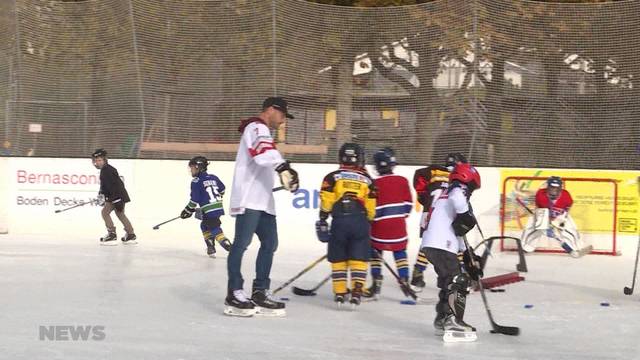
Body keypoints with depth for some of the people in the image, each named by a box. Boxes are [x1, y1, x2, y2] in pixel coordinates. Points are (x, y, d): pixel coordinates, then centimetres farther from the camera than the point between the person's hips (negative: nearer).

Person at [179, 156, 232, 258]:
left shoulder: (196, 182, -8)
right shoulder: (213, 178, 12)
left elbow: (194, 200, -10)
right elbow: (222, 190, 23)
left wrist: (188, 211, 2)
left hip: (209, 210, -8)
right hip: (218, 207, 8)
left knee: (215, 231, -8)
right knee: (205, 226, 23)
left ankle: (230, 248, -18)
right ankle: (211, 248, 23)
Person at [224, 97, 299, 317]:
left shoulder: (261, 131, 28)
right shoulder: (257, 128, -8)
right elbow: (265, 154, -28)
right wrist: (283, 167, -39)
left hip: (262, 200, 11)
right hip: (248, 199, -11)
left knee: (270, 243, 8)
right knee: (242, 242, -10)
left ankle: (260, 292, 13)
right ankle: (234, 294, -10)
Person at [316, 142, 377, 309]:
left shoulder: (332, 177, 7)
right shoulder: (367, 179, 13)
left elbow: (326, 202, -1)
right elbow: (371, 208, 13)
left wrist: (322, 220, 4)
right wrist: (368, 224, 24)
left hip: (339, 221, -1)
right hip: (360, 222, 1)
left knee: (338, 259, 10)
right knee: (359, 258, 3)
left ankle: (340, 293, 11)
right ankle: (357, 292, -8)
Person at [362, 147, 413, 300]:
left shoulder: (375, 184, -9)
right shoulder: (403, 181, 1)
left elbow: (372, 207, -8)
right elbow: (408, 203, 6)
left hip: (380, 225, -2)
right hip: (398, 225, 2)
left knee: (375, 252, 12)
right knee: (400, 253, 11)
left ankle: (376, 284, 8)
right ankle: (404, 282, 4)